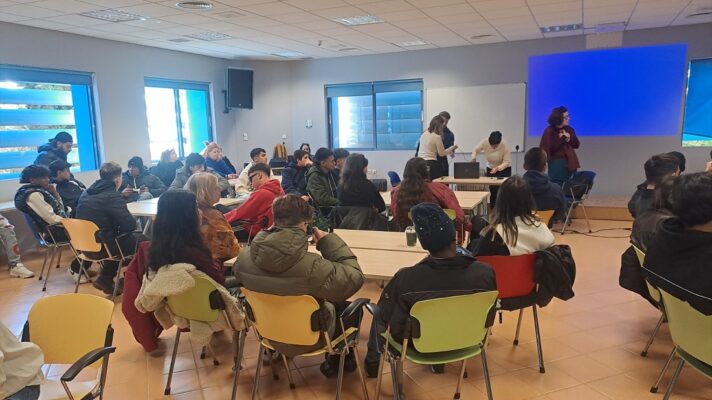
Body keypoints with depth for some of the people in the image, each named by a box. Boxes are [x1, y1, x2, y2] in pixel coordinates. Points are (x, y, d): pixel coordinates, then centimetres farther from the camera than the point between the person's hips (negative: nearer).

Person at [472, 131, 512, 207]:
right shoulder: (485, 142, -21)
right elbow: (475, 150, -7)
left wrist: (497, 168, -39)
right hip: (490, 168, 3)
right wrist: (473, 159, -26)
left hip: (504, 169, -3)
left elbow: (507, 161, -23)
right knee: (492, 191, 1)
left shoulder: (504, 146, -27)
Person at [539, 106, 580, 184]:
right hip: (556, 163, -5)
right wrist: (562, 139, -15)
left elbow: (576, 145, 9)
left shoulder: (569, 130, 8)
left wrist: (569, 138, -9)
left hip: (570, 163, 5)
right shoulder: (549, 131, -7)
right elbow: (550, 148, -15)